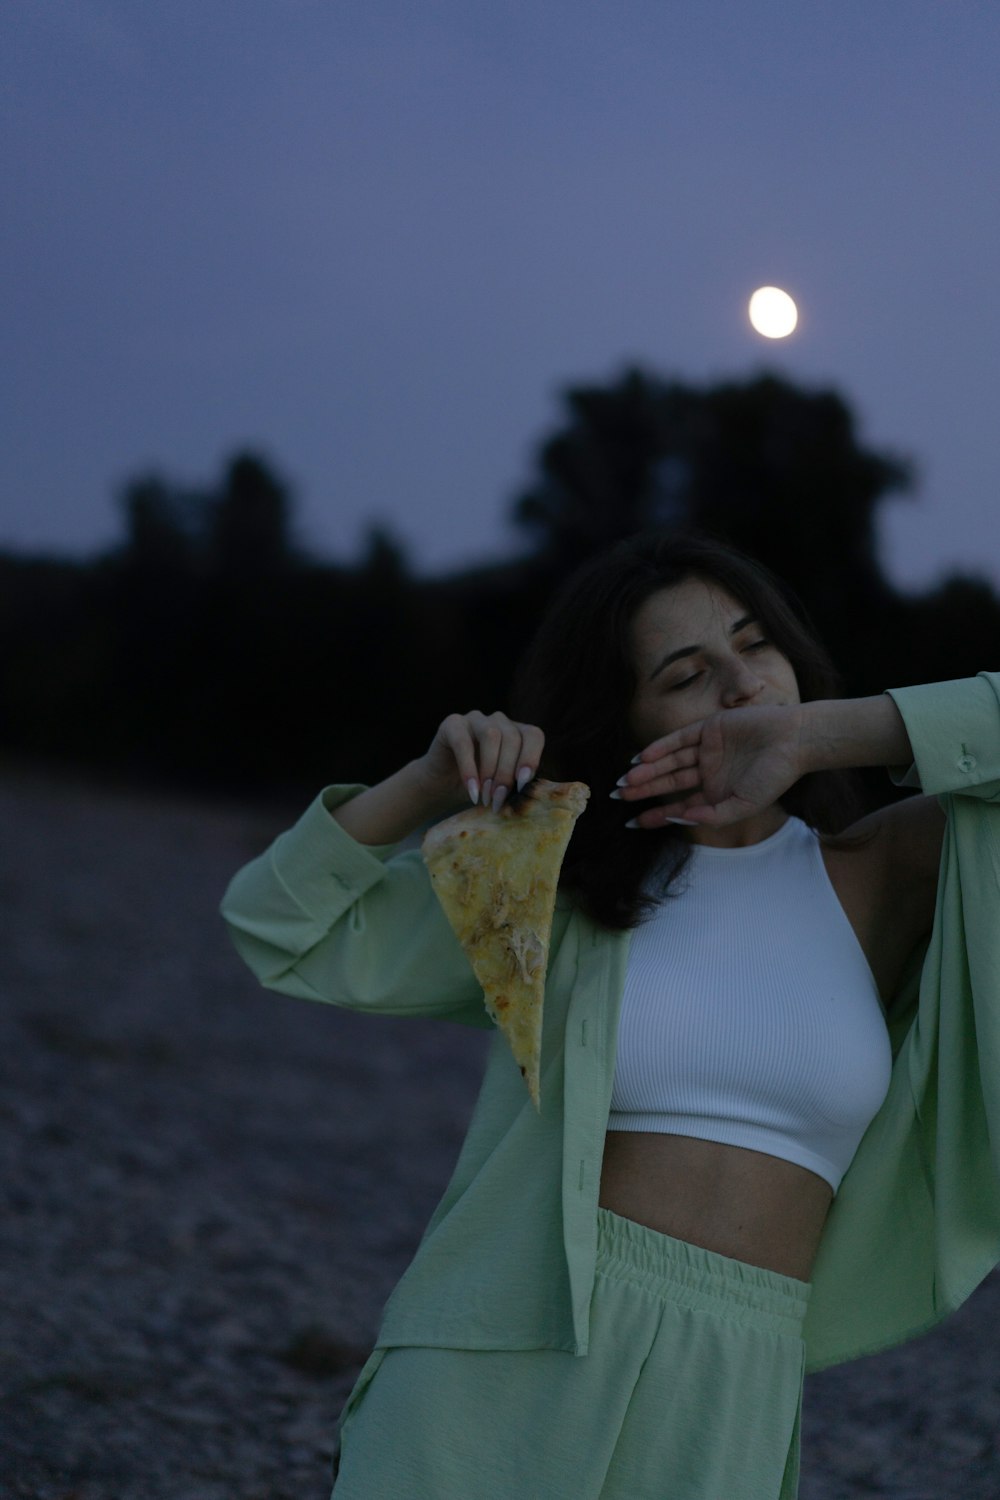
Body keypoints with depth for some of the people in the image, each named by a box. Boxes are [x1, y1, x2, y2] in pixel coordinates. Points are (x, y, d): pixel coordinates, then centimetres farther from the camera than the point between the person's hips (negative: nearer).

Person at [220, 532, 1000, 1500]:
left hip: (724, 1402, 0)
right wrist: (431, 783, -4)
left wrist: (820, 732, -9)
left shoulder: (885, 876, 7)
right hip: (495, 1352, 0)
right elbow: (277, 926, 10)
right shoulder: (557, 884, 9)